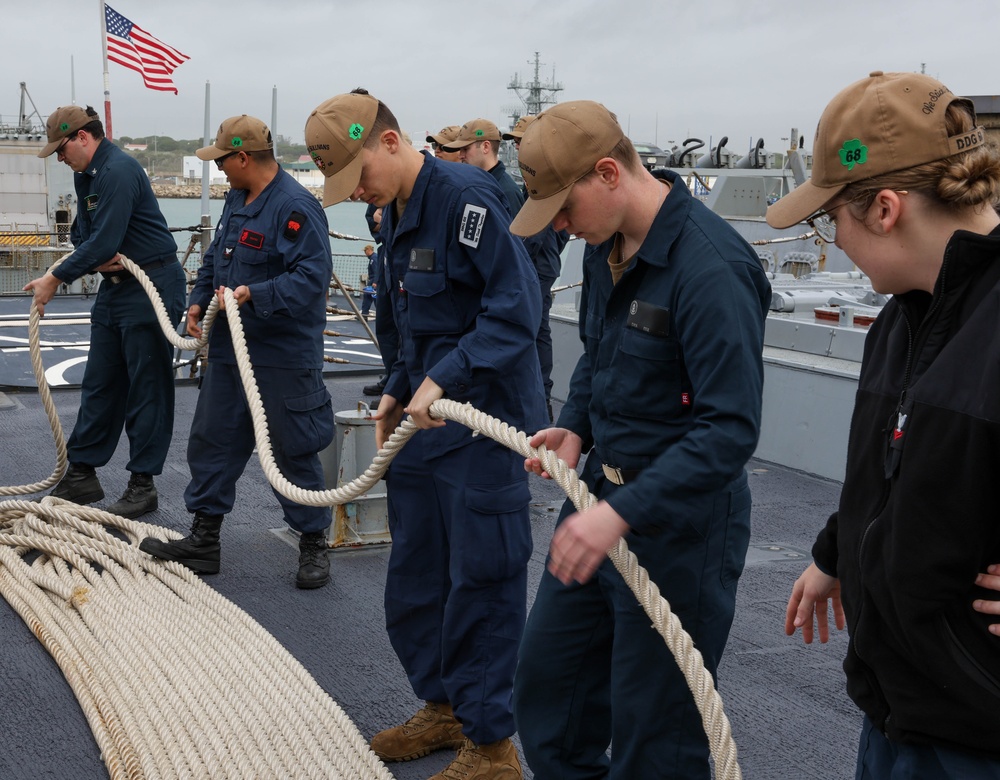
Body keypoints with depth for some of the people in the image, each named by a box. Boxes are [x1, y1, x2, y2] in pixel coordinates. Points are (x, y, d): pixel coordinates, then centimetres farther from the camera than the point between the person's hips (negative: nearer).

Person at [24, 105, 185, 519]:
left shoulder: (119, 172, -19)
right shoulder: (85, 175, 12)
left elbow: (104, 240, -24)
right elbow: (83, 232, 15)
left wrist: (56, 279, -18)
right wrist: (97, 258, -8)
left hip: (151, 288, -10)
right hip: (114, 285, 10)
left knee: (147, 388, -3)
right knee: (99, 384, 13)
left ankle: (143, 484, 4)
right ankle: (82, 474, 21)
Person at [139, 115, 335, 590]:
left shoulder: (296, 207, -20)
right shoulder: (236, 199, 10)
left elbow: (312, 277, -27)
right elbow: (216, 257, 22)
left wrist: (253, 295, -30)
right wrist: (199, 301, 8)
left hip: (283, 359, -9)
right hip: (228, 350, 9)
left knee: (294, 452, 2)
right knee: (212, 442, 13)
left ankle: (313, 545, 18)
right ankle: (203, 540, 25)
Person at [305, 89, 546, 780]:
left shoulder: (468, 198, -17)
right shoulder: (396, 214, 13)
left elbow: (515, 311, -24)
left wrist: (442, 381, -28)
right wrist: (397, 393, 13)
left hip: (484, 426, -9)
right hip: (423, 424, 9)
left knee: (482, 584, 0)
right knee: (414, 584, 16)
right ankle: (444, 709, 34)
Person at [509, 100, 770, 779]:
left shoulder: (710, 266, -24)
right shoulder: (607, 244, 4)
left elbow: (732, 429, -28)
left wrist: (622, 514, -33)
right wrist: (575, 427, 2)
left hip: (679, 518, -8)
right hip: (603, 496, 9)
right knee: (546, 684, 18)